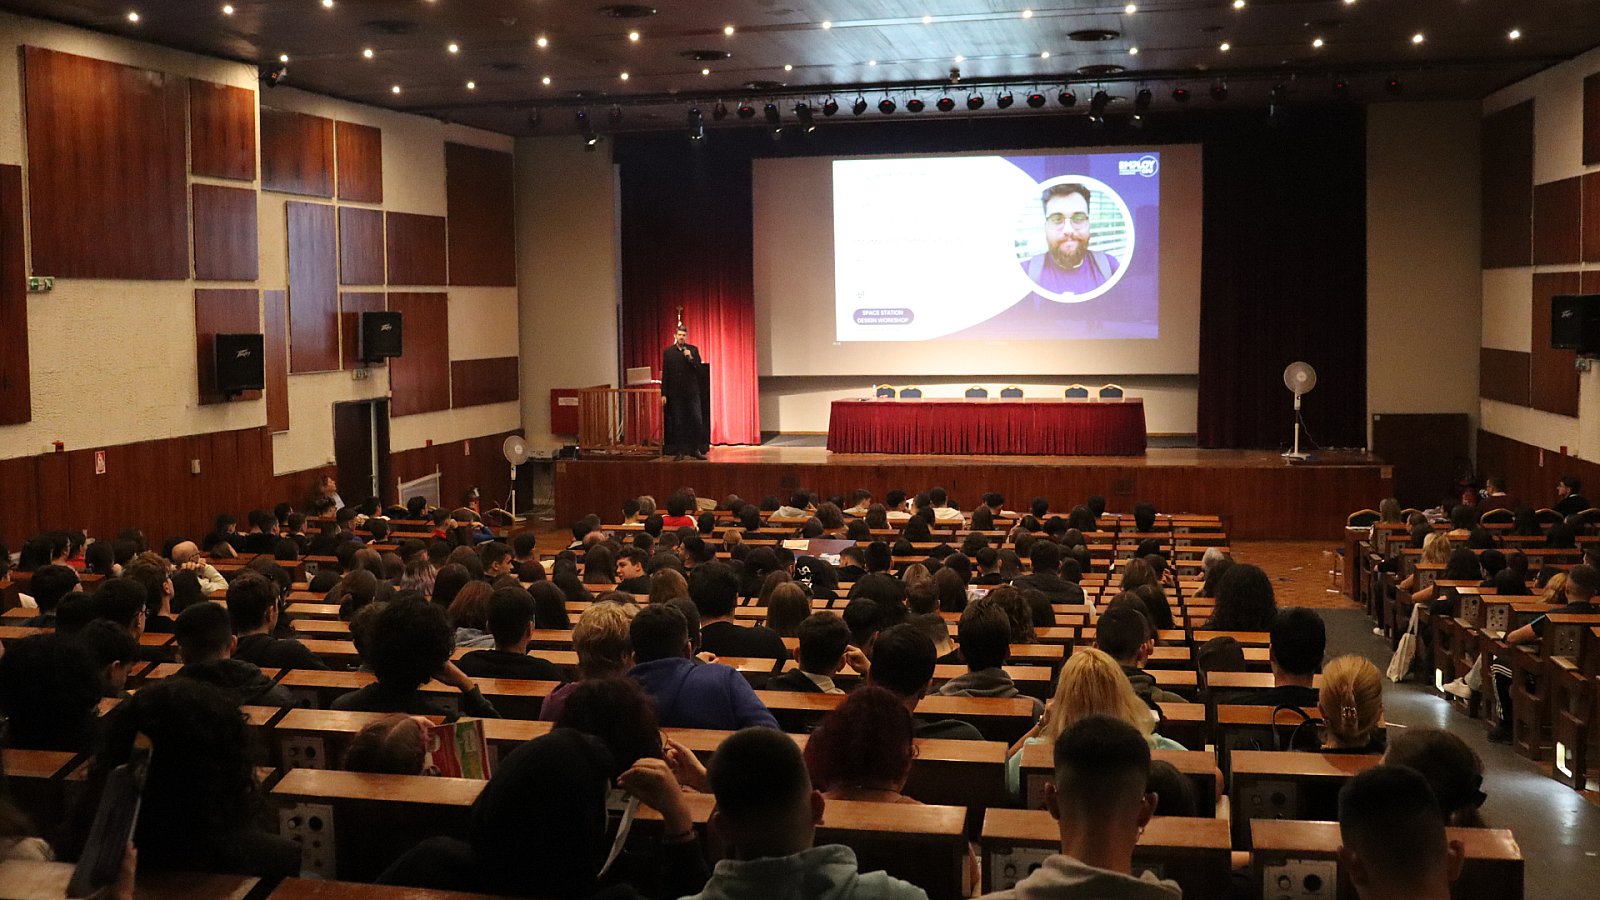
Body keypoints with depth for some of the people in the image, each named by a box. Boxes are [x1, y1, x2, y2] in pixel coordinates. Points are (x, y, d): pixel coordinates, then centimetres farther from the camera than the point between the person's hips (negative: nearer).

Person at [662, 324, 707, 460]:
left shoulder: (693, 350, 6)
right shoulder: (668, 352, 7)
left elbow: (699, 369, 1)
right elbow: (665, 374, 5)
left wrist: (690, 358, -14)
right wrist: (664, 394, 1)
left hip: (692, 391, 0)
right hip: (675, 392, 0)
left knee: (697, 421, -6)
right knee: (677, 423, 3)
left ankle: (696, 450, 3)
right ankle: (679, 451, 9)